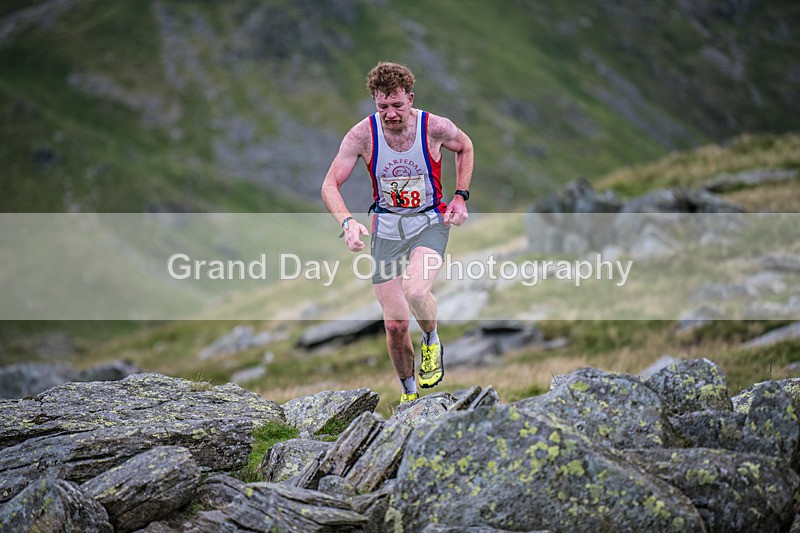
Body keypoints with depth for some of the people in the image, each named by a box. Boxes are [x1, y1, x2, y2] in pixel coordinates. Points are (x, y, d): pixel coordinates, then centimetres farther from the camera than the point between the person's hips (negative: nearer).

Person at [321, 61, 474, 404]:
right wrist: (347, 222, -28)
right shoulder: (363, 134, -15)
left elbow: (465, 148, 9)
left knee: (415, 292, -31)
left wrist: (460, 196, -1)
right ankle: (409, 394, 25)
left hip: (430, 223, -1)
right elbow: (330, 185, -10)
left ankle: (432, 341, 3)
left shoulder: (435, 127, -15)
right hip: (387, 229, 2)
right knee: (395, 324, 0)